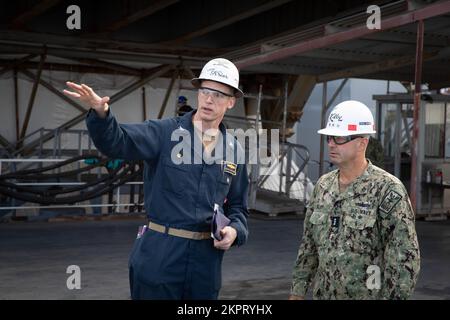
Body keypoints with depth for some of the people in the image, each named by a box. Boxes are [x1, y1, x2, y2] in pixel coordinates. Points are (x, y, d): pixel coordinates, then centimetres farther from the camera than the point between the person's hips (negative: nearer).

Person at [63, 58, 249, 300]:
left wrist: (235, 230, -4)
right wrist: (100, 113, -40)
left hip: (206, 264, 4)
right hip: (158, 260, -3)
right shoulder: (165, 133, -4)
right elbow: (117, 141, -20)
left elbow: (237, 206, 16)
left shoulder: (234, 151, 7)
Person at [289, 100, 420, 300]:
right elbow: (309, 246, 12)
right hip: (323, 293, 6)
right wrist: (297, 292, 11)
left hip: (369, 295, -5)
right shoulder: (323, 185, 5)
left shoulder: (388, 190, -14)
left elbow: (405, 258, -15)